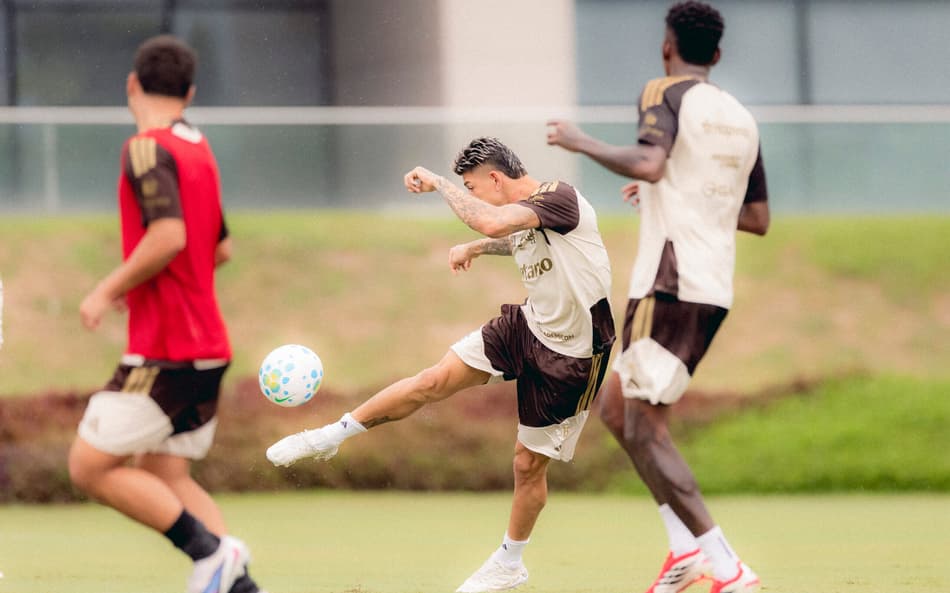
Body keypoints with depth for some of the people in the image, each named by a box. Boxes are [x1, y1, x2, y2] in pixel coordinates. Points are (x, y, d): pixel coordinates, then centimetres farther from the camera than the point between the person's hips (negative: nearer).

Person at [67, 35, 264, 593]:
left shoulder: (148, 149, -12)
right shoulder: (199, 150, 16)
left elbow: (168, 235, -26)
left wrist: (110, 290, -14)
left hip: (163, 353, -9)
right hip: (207, 348, 9)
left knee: (90, 467, -4)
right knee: (168, 480, 11)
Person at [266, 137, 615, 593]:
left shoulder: (560, 197, -25)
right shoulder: (522, 219, 2)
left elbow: (492, 221, -43)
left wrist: (439, 184, -32)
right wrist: (477, 247, 17)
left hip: (571, 355, -7)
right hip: (527, 327, 8)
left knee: (529, 461, 2)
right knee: (433, 381, -1)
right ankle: (330, 437, 10)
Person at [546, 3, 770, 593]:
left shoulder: (667, 94, -5)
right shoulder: (742, 119, 16)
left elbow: (648, 163, -25)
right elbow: (758, 219, 21)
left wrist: (582, 141, -10)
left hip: (670, 287, -8)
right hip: (715, 290, 8)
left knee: (644, 431, -7)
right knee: (616, 408, 19)